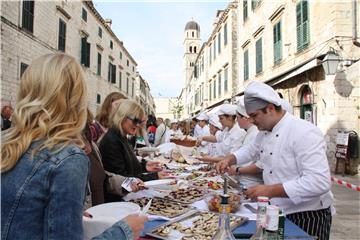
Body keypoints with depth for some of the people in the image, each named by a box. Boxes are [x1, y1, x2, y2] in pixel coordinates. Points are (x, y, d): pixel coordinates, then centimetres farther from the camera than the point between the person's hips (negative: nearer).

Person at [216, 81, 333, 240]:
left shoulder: (305, 133, -24)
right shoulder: (265, 132, 4)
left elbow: (320, 182, -30)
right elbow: (251, 150, 23)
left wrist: (270, 191, -31)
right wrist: (229, 160, 4)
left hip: (308, 216, -8)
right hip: (278, 212, 8)